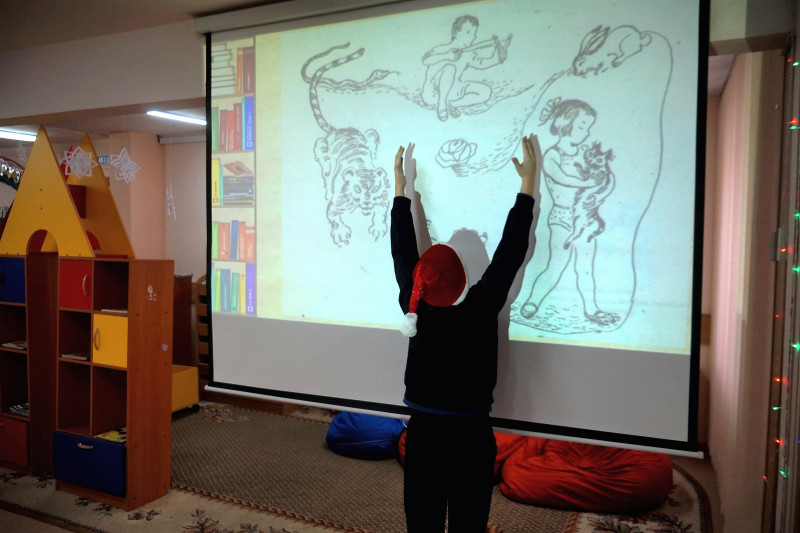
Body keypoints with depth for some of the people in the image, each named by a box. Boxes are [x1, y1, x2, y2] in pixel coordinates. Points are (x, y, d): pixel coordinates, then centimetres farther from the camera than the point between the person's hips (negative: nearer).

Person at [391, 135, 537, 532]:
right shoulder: (480, 309, -17)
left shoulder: (415, 307, -10)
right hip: (470, 437, -2)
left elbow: (402, 251, 3)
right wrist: (528, 182, -2)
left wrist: (400, 187, 13)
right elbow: (510, 251, -10)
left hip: (422, 434, 3)